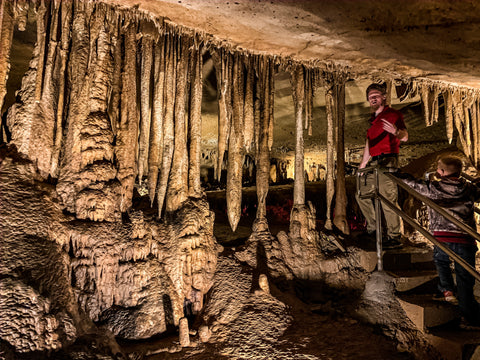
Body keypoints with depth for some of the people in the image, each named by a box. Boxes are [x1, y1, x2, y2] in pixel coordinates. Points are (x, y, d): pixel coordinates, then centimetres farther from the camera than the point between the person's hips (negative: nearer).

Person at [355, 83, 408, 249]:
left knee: (388, 200, -13)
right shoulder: (373, 119, 23)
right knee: (362, 194, 15)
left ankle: (394, 238, -8)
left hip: (387, 162, -9)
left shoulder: (393, 114, -3)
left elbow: (405, 137, -17)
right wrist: (362, 165, 28)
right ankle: (373, 227, 27)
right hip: (374, 163, 9)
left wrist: (396, 131, -41)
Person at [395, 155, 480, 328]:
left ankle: (447, 289, 14)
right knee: (465, 277, 9)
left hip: (442, 239, -1)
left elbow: (411, 182, 14)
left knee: (441, 261, 29)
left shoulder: (432, 188, 2)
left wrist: (395, 174, 29)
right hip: (466, 240, 2)